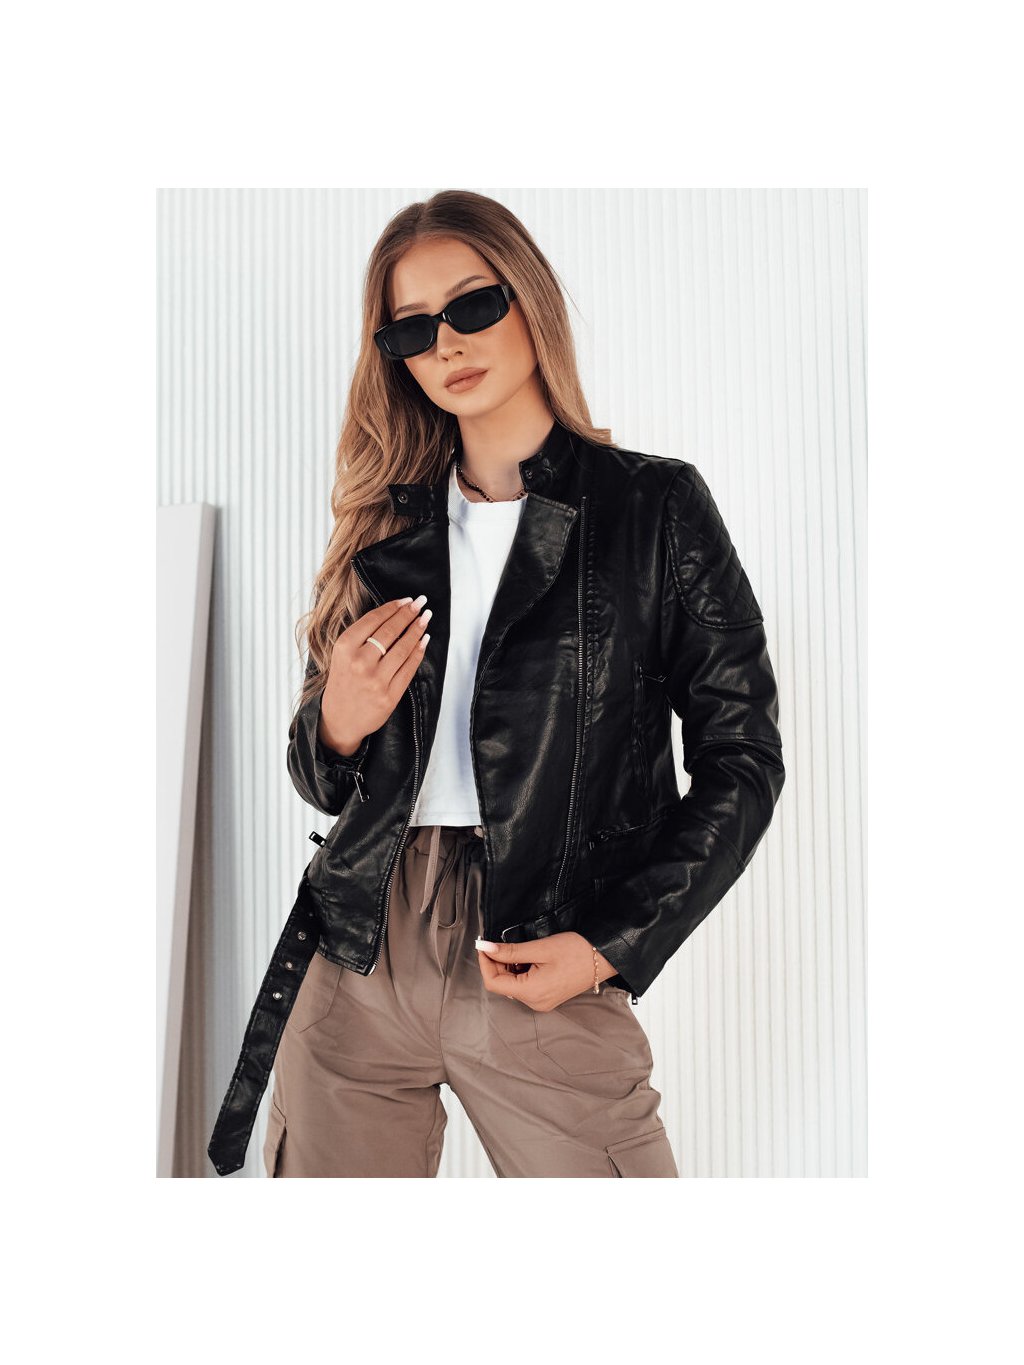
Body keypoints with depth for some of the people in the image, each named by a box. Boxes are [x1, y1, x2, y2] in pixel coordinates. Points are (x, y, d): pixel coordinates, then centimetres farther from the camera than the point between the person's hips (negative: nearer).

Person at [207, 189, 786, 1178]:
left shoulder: (656, 506, -1)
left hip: (545, 976, -3)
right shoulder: (384, 528, 10)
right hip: (356, 962, 4)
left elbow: (741, 759, 0)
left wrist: (610, 947, -9)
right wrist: (337, 726, -7)